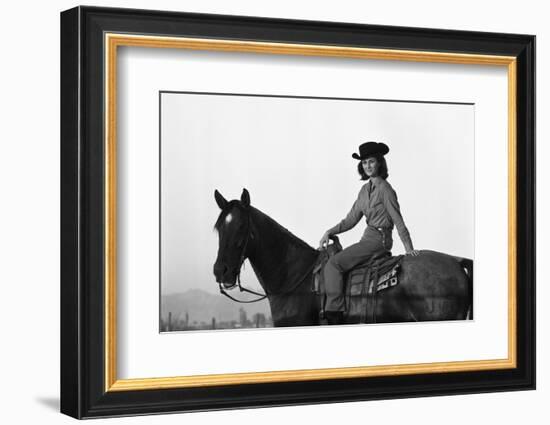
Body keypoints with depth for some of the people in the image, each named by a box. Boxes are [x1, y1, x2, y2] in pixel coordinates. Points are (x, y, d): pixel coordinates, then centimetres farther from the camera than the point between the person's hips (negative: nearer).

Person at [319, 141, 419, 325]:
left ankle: (334, 313, -20)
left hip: (378, 239, -9)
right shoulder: (365, 189, 14)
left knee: (333, 264, -18)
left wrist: (409, 247, -14)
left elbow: (398, 220, -11)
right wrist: (330, 232, 6)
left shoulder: (384, 188, -11)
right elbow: (351, 220, 16)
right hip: (370, 238, 9)